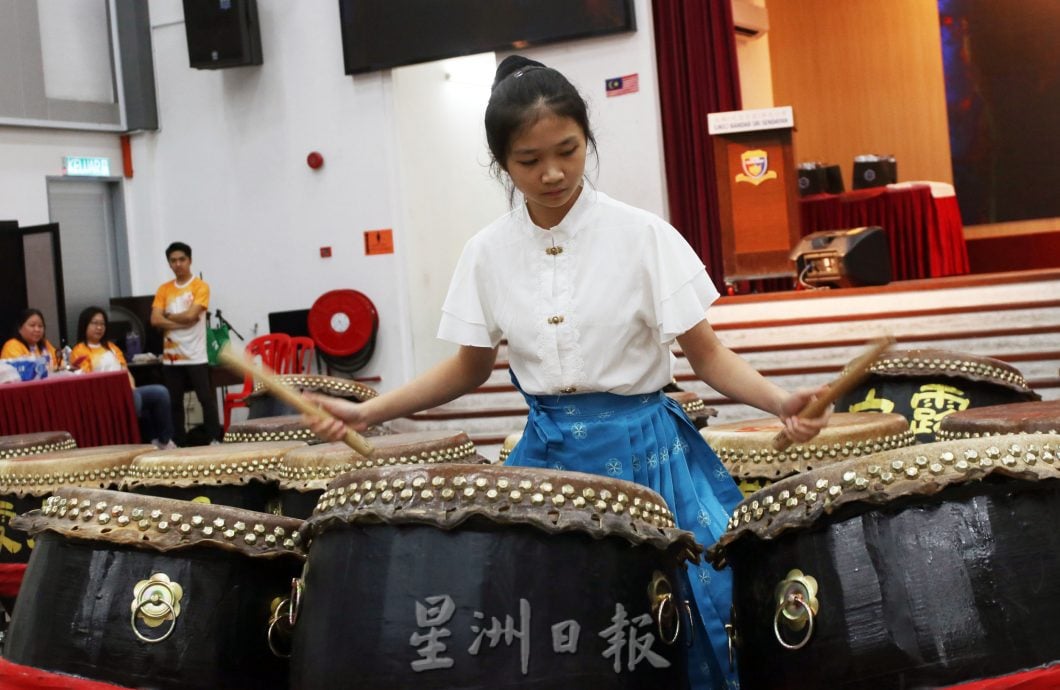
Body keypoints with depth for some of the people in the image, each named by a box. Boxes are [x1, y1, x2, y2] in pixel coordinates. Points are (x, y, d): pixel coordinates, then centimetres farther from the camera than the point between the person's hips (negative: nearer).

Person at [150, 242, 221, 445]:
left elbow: (190, 315, -14)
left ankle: (215, 440, 0)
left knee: (206, 398, -3)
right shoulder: (164, 289, 9)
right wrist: (182, 322, -12)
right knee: (174, 402, 7)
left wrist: (168, 317, 0)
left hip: (195, 356, -4)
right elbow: (155, 320, -2)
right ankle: (180, 444, 14)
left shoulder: (200, 286, -3)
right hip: (171, 356, 4)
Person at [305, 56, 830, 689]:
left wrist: (779, 400, -24)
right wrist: (365, 412, 2)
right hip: (546, 458, 3)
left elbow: (707, 355, -6)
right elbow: (471, 368, 11)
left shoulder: (643, 235, -9)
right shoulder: (488, 254, 0)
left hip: (643, 454, -2)